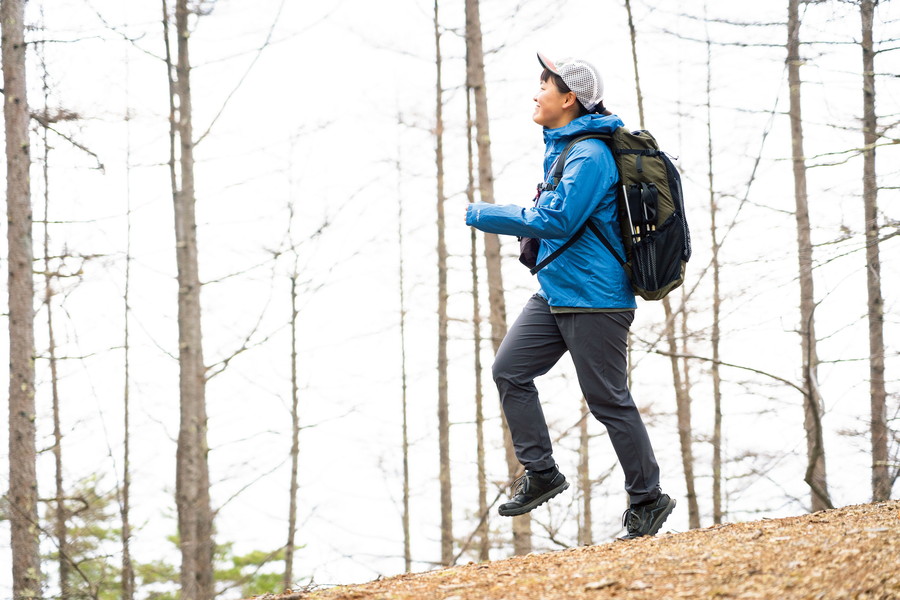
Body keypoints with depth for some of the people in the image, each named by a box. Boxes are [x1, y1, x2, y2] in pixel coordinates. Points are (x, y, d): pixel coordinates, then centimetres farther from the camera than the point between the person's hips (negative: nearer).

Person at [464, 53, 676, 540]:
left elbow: (557, 220, -25)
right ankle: (540, 473, 8)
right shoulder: (560, 148, 14)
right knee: (509, 371, 2)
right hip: (555, 293, 10)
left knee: (608, 400, -3)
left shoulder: (590, 155, -17)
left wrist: (481, 215, -17)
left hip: (592, 298, -10)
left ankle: (648, 499, 8)